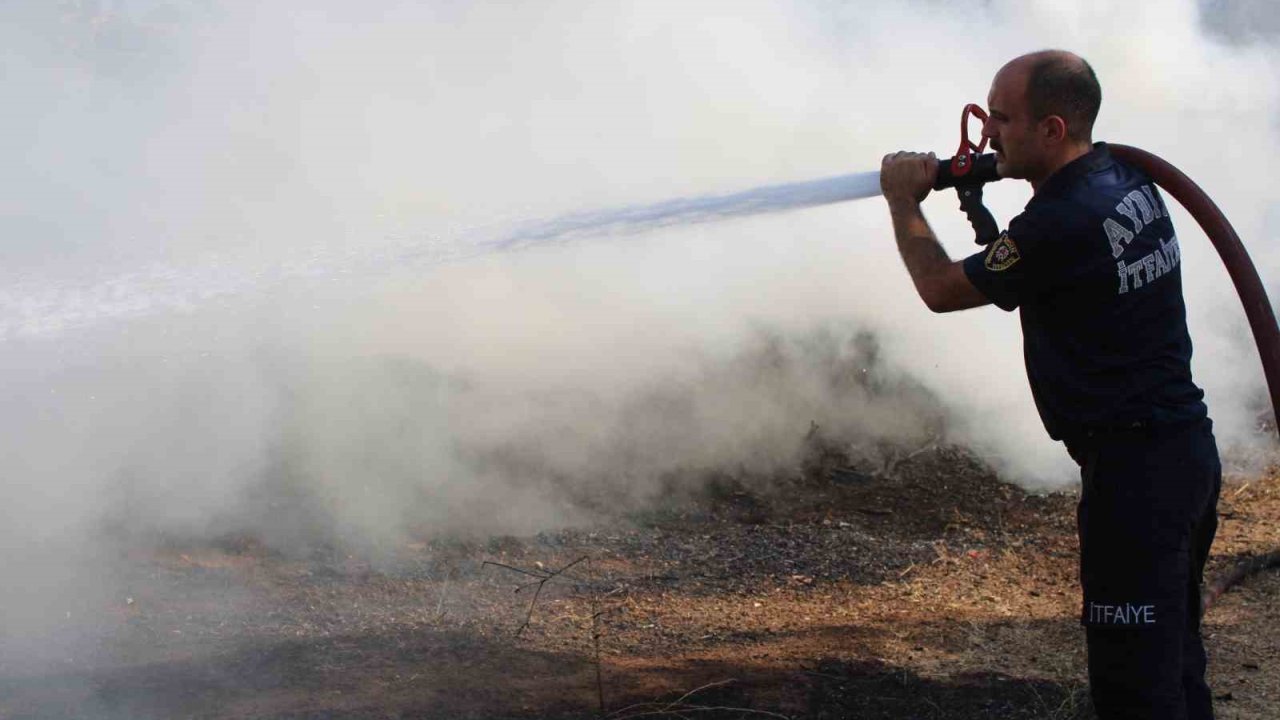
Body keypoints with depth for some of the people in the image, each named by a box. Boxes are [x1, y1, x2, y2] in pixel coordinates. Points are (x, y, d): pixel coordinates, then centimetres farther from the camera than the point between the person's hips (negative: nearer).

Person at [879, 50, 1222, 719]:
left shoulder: (1060, 223, -22)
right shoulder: (1128, 179, 6)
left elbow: (942, 289, -6)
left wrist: (902, 203, 7)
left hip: (1132, 465, -10)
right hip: (1188, 446, 10)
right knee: (1172, 654, 19)